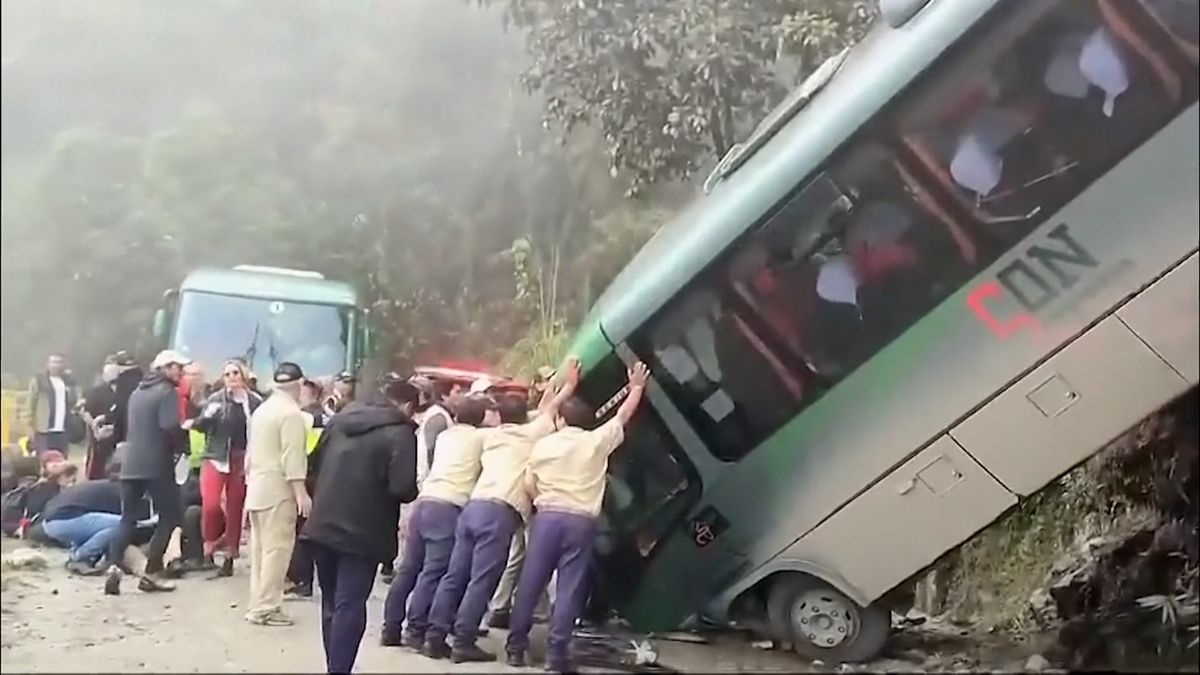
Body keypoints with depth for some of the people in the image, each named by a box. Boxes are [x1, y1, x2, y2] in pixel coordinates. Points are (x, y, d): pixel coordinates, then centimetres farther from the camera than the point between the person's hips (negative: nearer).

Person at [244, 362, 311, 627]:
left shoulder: (261, 409, 14)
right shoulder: (291, 412, -13)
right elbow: (292, 457, -20)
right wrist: (301, 492, -20)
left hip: (257, 486, 9)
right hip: (278, 488, -9)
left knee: (260, 548, 12)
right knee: (277, 548, -7)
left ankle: (258, 604, 16)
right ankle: (266, 607, -7)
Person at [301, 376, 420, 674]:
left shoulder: (342, 417, 11)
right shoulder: (400, 432, -10)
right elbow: (403, 489, -19)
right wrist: (412, 491, 1)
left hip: (323, 524, 6)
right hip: (362, 531, -6)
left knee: (331, 602, 16)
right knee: (349, 605, -3)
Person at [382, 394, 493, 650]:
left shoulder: (446, 435, 23)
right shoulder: (480, 437, 7)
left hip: (424, 502, 7)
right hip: (449, 508, -7)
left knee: (408, 568, 9)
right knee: (434, 572, -5)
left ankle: (391, 629, 12)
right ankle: (417, 632, -6)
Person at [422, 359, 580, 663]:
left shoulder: (491, 435, 25)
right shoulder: (529, 433, 10)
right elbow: (551, 410, 21)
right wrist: (570, 385, 35)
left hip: (473, 506, 7)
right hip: (499, 512, -6)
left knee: (455, 576, 7)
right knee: (481, 581, -6)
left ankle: (435, 637, 6)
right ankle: (463, 643, -7)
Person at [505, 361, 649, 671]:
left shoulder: (543, 445, 6)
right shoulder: (597, 441, 3)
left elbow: (530, 486, 9)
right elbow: (624, 414, 15)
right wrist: (637, 386, 30)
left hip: (547, 516, 1)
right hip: (580, 521, -1)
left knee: (530, 582, 7)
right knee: (569, 588, 0)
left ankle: (516, 647, 13)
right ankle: (556, 653, -2)